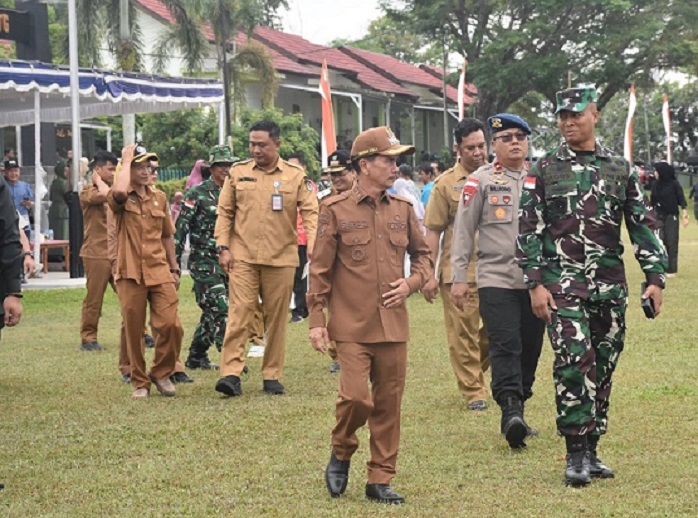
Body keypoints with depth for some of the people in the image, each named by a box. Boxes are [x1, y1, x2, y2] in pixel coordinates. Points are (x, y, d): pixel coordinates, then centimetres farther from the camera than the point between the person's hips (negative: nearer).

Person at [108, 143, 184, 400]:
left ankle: (161, 372, 13)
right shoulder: (120, 199, -2)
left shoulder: (159, 198, 12)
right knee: (133, 331, 3)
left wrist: (174, 269, 16)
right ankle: (139, 382, 17)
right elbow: (119, 192, -29)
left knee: (170, 324, -8)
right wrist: (126, 161, -15)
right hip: (130, 274, -3)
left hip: (159, 272, 3)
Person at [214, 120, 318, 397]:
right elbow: (225, 212, 8)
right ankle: (231, 373, -12)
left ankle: (272, 375, 15)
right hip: (243, 257, 0)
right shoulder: (238, 172, 6)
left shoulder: (296, 175, 3)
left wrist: (312, 244, -18)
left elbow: (310, 212, -2)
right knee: (239, 312, -9)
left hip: (281, 259, 0)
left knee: (276, 318, 6)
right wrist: (223, 247, -1)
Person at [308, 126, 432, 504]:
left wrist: (412, 282, -1)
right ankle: (341, 453, 16)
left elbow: (422, 255, 19)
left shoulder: (402, 210, 8)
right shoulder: (336, 211, -3)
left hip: (394, 325, 4)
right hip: (352, 326, -4)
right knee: (355, 396, -13)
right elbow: (320, 270, -1)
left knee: (388, 403, 6)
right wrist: (316, 321, -4)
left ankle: (381, 479, 17)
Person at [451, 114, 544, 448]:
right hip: (496, 279, -4)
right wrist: (459, 279, -3)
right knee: (505, 346, -15)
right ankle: (511, 411, -21)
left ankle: (516, 414, 17)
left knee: (530, 349, 7)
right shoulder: (480, 181, 0)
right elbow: (463, 231, 1)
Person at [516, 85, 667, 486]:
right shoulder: (544, 172, 3)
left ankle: (592, 450, 17)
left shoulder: (620, 170, 9)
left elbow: (644, 225, 9)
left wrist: (655, 279, 1)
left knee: (603, 368, 6)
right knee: (574, 361, -16)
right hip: (563, 283, -3)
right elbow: (529, 231, 1)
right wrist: (536, 284, -7)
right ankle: (576, 455, -12)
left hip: (610, 285, 3)